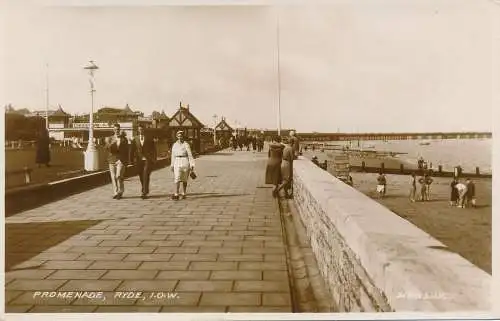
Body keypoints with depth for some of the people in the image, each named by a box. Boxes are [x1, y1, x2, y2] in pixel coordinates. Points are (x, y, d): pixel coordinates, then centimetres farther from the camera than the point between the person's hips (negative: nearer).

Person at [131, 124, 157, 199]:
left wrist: (154, 159, -1)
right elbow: (133, 150, 10)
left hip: (147, 160, -3)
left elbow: (153, 148, 4)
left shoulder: (149, 138, 3)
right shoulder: (135, 139, 8)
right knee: (141, 177, 9)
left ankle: (144, 193, -12)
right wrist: (133, 159, 4)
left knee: (146, 176, -12)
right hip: (139, 160, 3)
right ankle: (145, 190, 28)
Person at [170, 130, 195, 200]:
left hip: (185, 162, -2)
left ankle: (184, 194, 18)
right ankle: (176, 195, -14)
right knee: (177, 179, -9)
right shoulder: (174, 145, 10)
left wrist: (192, 164, -11)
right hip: (177, 163, 2)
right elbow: (173, 155, 15)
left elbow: (190, 155, -5)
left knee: (184, 179, 6)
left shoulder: (186, 144, -3)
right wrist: (172, 165, 15)